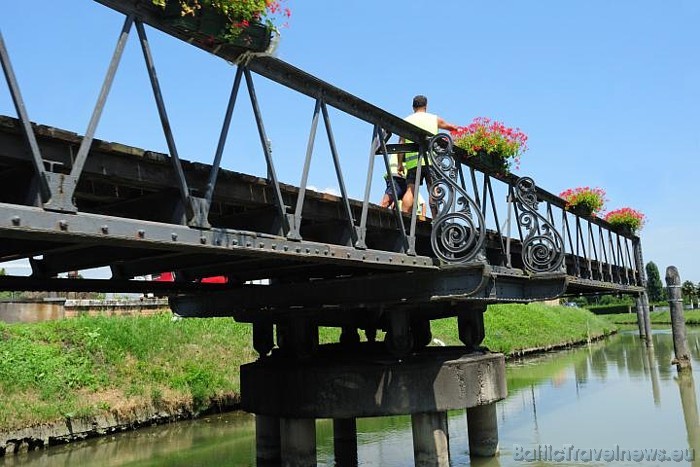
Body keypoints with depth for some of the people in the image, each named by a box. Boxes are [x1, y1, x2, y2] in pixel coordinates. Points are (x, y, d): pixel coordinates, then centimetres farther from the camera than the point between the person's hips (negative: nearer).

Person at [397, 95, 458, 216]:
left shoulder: (406, 120, 15)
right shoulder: (434, 119, 15)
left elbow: (401, 143, 9)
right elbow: (451, 127, 29)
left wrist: (400, 163, 10)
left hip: (412, 160, 1)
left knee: (410, 190, -3)